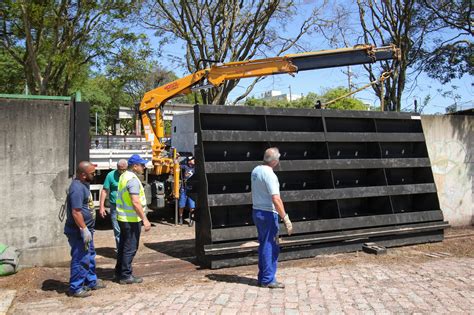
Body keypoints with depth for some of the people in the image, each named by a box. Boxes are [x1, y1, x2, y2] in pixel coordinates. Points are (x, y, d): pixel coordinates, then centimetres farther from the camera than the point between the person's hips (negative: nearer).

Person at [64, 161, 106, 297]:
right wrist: (84, 229, -23)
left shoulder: (83, 185, 11)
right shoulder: (77, 188, -22)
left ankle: (91, 281, 33)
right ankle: (76, 288, 9)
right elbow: (76, 212, -26)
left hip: (85, 230, 11)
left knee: (90, 256, 20)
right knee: (80, 259, -2)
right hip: (79, 231, -11)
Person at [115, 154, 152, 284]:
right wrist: (144, 219, -25)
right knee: (130, 248, -1)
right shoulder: (133, 179, -20)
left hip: (123, 217, 10)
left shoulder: (124, 176, 12)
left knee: (123, 246, 18)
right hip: (131, 219, -10)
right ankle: (126, 276, 6)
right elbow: (135, 202, -27)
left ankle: (119, 272, 28)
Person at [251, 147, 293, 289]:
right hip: (268, 213, -9)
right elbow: (276, 199, -26)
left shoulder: (255, 170, 7)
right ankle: (268, 280, 5)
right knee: (271, 247, -1)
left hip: (256, 211, 9)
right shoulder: (270, 175, -20)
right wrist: (286, 218, -23)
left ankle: (262, 277, 23)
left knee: (264, 245, 16)